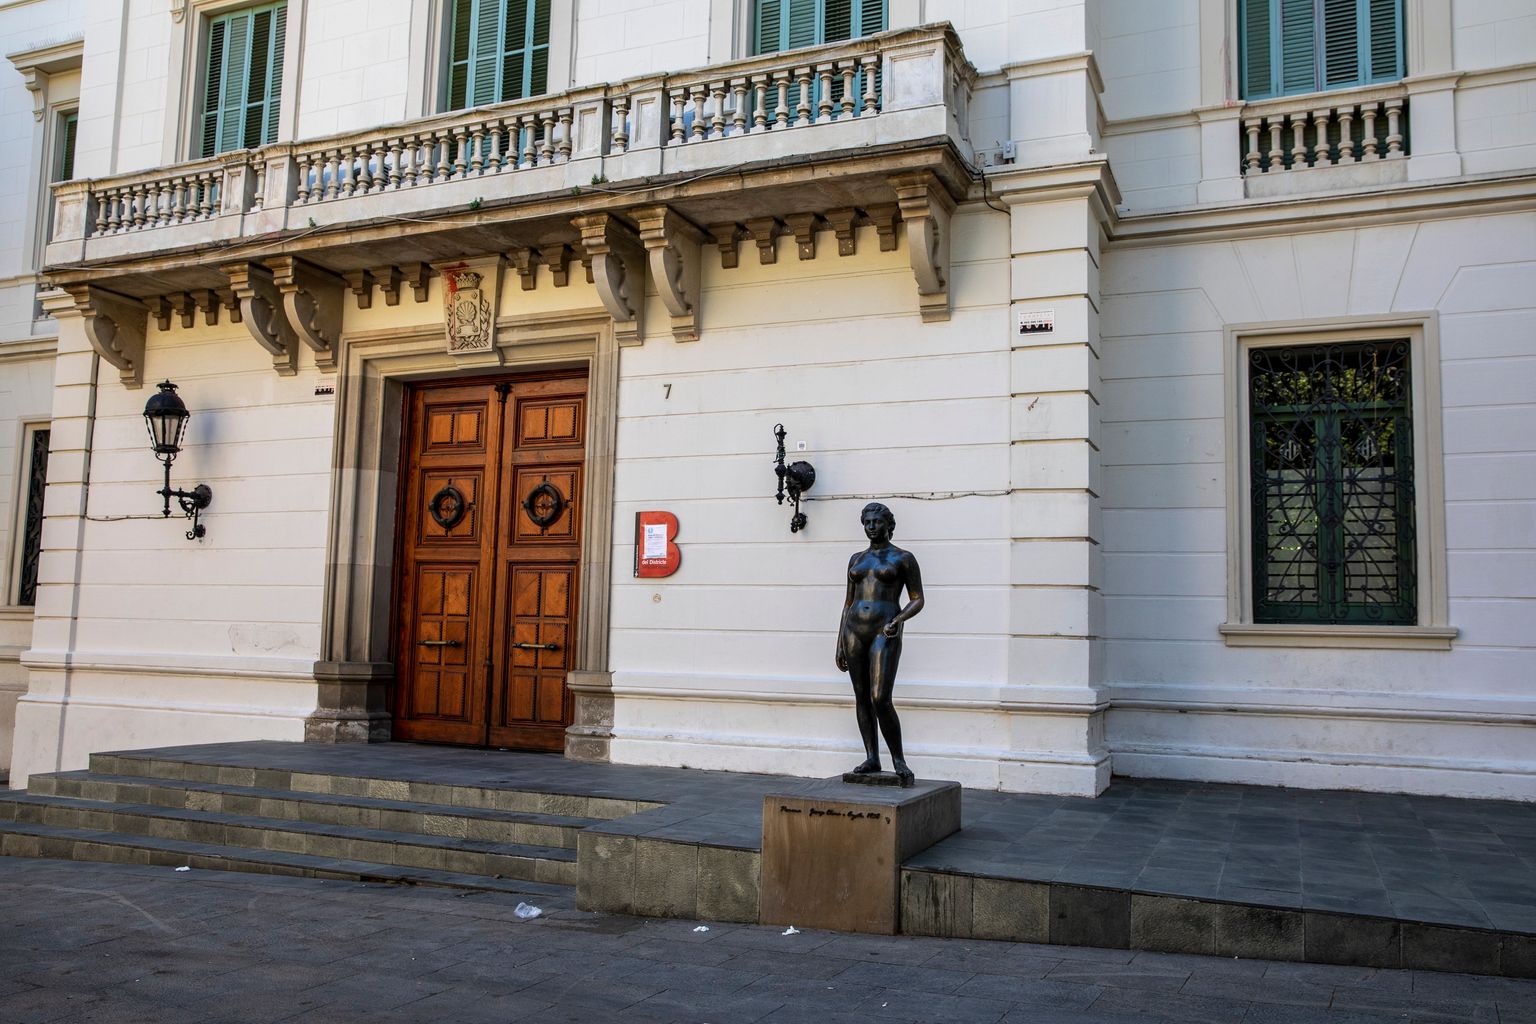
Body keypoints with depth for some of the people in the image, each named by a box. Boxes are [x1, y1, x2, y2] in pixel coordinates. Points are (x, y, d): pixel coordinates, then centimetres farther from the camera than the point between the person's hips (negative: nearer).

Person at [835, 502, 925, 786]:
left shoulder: (904, 558, 1)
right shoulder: (856, 559, 15)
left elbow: (918, 600, 0)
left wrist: (898, 620, -19)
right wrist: (840, 645, 12)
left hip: (884, 633, -5)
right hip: (854, 631, 5)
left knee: (880, 700, -15)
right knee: (862, 698, 5)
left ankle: (898, 760, -2)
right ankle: (872, 758, 11)